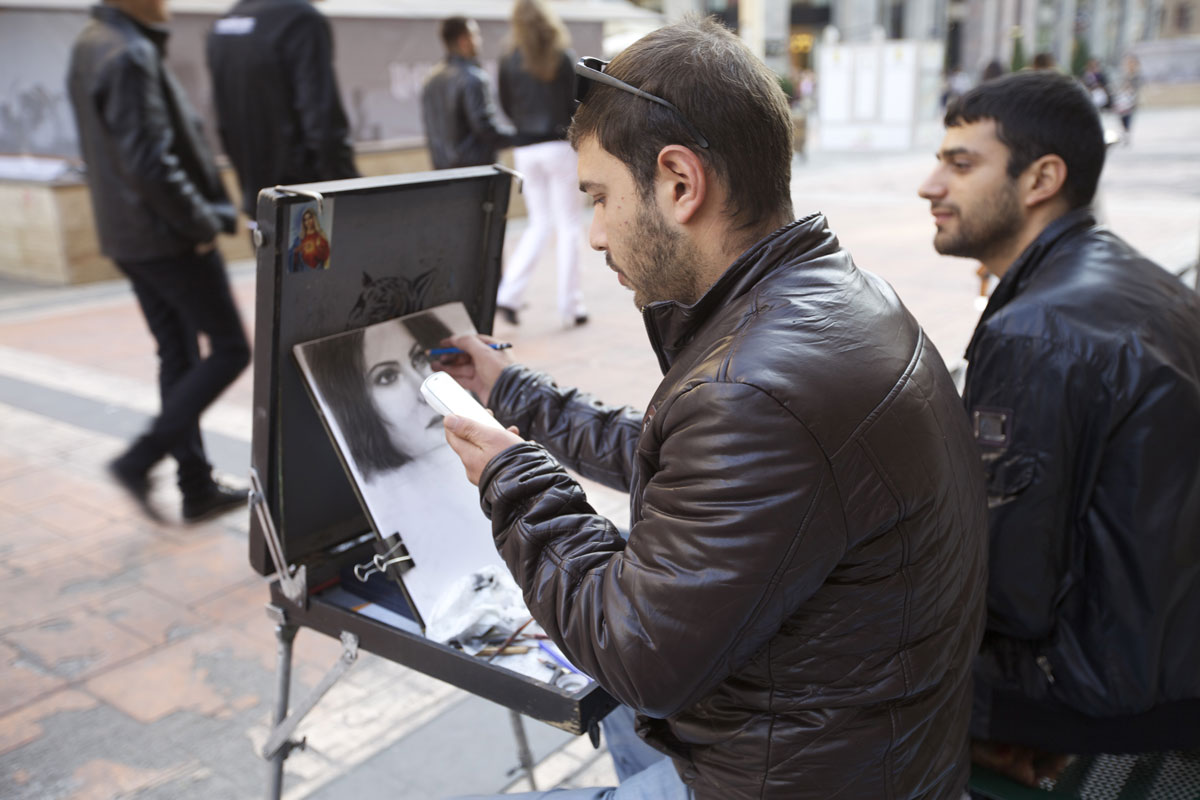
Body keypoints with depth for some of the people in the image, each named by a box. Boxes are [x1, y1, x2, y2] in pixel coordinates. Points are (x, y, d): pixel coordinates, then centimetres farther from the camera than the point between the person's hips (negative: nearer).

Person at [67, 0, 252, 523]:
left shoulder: (89, 47, 13)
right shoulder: (130, 55, -18)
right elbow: (149, 162, -25)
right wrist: (203, 223, -12)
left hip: (127, 234, 10)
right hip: (167, 236, -10)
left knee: (178, 357, 13)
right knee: (229, 350, 1)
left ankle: (197, 487, 20)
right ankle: (139, 461, 1)